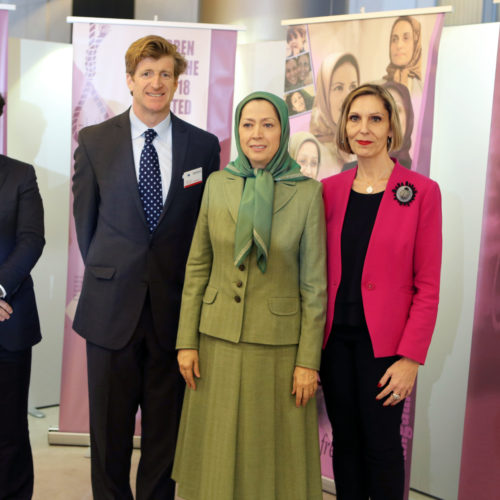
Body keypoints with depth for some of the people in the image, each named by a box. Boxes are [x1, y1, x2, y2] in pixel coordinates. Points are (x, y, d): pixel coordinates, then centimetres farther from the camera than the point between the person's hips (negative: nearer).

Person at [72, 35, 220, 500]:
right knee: (109, 423, 11)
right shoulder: (94, 140, 2)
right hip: (112, 303, 0)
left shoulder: (204, 145, 2)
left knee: (166, 422, 10)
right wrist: (108, 273, 8)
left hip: (175, 304, 0)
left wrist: (190, 285, 5)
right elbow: (85, 218, 8)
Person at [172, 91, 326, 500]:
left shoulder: (307, 192, -6)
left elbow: (314, 282, -5)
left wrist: (308, 360, -6)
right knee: (217, 452, 13)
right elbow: (198, 266, 5)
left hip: (279, 343, -2)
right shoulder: (218, 184, 1)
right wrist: (187, 340, 1)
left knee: (274, 455, 9)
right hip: (218, 341, 2)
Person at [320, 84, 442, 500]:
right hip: (334, 337, 3)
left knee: (381, 444, 6)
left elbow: (427, 285, -7)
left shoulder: (421, 192, -6)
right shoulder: (329, 190, 4)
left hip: (382, 340, -3)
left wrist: (411, 357, -12)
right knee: (344, 440, 14)